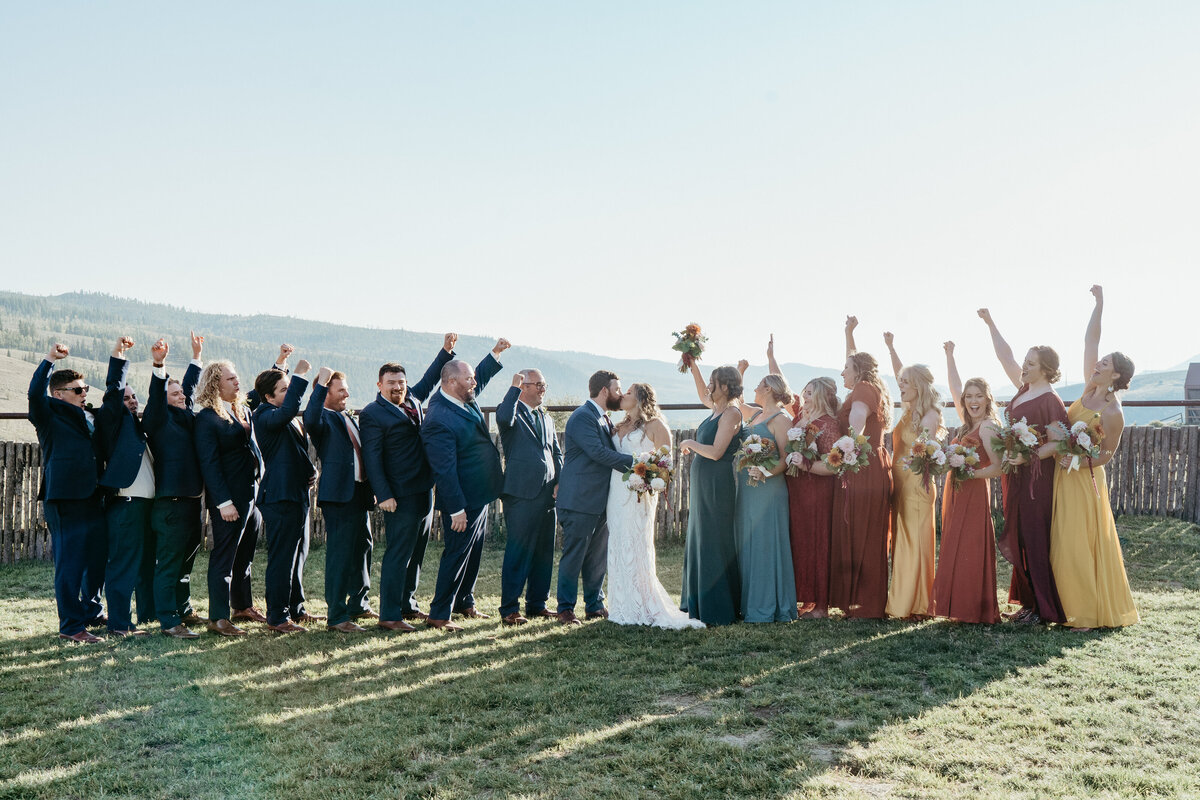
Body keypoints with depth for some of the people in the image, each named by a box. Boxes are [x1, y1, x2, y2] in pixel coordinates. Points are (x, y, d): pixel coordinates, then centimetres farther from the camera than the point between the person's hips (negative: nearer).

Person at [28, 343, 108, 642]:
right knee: (70, 564, -4)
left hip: (93, 499, 8)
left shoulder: (90, 418, 17)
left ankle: (92, 612, 32)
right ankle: (71, 626, 3)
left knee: (97, 561, 15)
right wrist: (50, 359, -23)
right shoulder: (50, 416, -4)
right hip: (65, 502, -7)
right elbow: (35, 393, -20)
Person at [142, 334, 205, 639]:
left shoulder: (185, 416, 16)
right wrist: (159, 365, -36)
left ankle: (184, 610, 29)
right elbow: (156, 395, -22)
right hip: (170, 502, -8)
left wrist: (196, 356, 30)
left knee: (186, 561, 17)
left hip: (191, 499, 8)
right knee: (168, 564, -3)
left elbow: (188, 386, 27)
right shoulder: (158, 418, -5)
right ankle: (169, 621, 1)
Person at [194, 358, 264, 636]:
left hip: (253, 494, 8)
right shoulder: (207, 418, -11)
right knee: (224, 556, -1)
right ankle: (218, 618, 7)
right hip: (229, 499, -8)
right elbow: (209, 463, -14)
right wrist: (223, 502, -19)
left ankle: (243, 606, 30)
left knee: (245, 555, 17)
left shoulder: (244, 410, 13)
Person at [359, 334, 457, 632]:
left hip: (423, 490, 8)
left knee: (416, 552, 15)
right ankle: (389, 615, -1)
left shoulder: (412, 401, 12)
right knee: (398, 554, -6)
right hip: (400, 495, -8)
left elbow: (429, 380, 30)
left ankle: (407, 605, 25)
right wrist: (383, 495, -20)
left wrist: (446, 351, 24)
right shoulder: (372, 414, -9)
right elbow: (372, 458, -14)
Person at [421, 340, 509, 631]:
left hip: (480, 496, 10)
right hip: (463, 500, -10)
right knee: (457, 553, -2)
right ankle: (438, 614, 8)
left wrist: (496, 353, 16)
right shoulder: (439, 420, -25)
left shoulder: (465, 399, 4)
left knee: (474, 551, 20)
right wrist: (457, 509, -25)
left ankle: (465, 602, 35)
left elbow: (482, 375, 28)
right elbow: (444, 470, -26)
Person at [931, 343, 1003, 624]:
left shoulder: (987, 427, -11)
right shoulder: (968, 424, 11)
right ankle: (960, 608, 15)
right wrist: (950, 355, 25)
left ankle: (978, 611, 2)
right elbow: (955, 387, 21)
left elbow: (998, 467, -15)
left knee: (970, 552, -5)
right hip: (956, 493, 8)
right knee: (954, 551, 9)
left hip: (974, 493, -8)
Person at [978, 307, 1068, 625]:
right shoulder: (1025, 388, 8)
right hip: (1016, 476, 8)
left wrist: (1027, 457, -26)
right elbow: (1006, 357, 15)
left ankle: (1044, 608, 6)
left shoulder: (1050, 401, -15)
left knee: (1035, 541, -3)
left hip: (1036, 478, -8)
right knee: (1020, 539, 11)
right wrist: (990, 324, 16)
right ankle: (1028, 602, 19)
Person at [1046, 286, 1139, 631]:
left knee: (1081, 546, -4)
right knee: (1065, 546, 10)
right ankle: (1075, 607, 18)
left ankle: (1090, 614, 5)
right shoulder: (1091, 389, 1)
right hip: (1065, 475, 7)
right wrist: (1099, 303, 2)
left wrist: (1075, 460, -23)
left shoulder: (1113, 413, -16)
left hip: (1083, 479, -7)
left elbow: (1107, 454, -11)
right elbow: (1091, 339, 3)